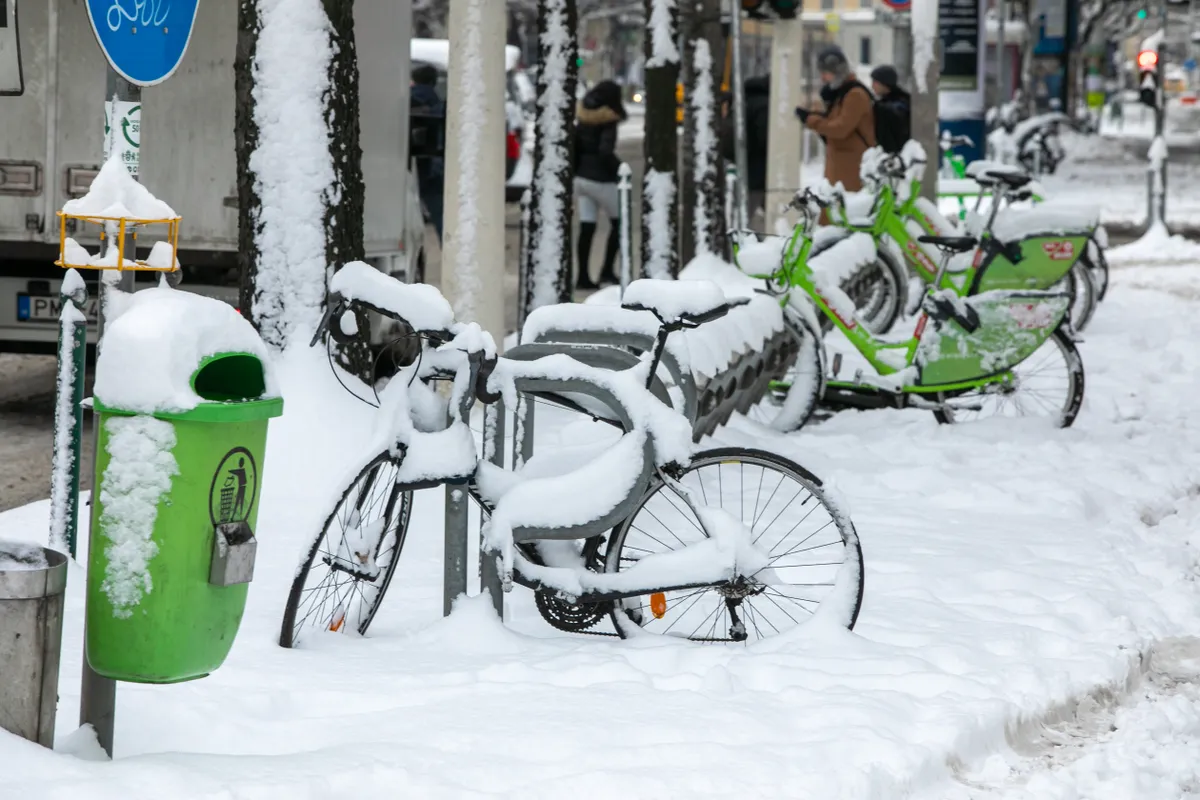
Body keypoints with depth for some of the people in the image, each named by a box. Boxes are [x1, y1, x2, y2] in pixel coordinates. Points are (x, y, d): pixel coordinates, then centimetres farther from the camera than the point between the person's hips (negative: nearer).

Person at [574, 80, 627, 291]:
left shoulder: (583, 120, 7)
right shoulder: (607, 122, -16)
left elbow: (574, 146, 11)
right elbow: (605, 151, -24)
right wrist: (619, 168, -11)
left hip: (582, 177, 6)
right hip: (601, 179, -6)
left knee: (586, 228, 7)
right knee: (618, 222, 11)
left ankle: (583, 276, 6)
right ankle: (607, 270, 5)